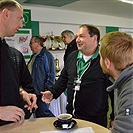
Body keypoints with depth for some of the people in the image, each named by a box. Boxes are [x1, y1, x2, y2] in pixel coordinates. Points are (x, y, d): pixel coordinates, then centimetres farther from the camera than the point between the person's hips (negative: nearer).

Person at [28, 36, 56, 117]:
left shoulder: (46, 55, -12)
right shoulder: (34, 56, 15)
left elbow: (51, 73, -16)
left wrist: (47, 88, -19)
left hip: (41, 92, -9)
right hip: (34, 91, 9)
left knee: (44, 112, -4)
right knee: (38, 113, 16)